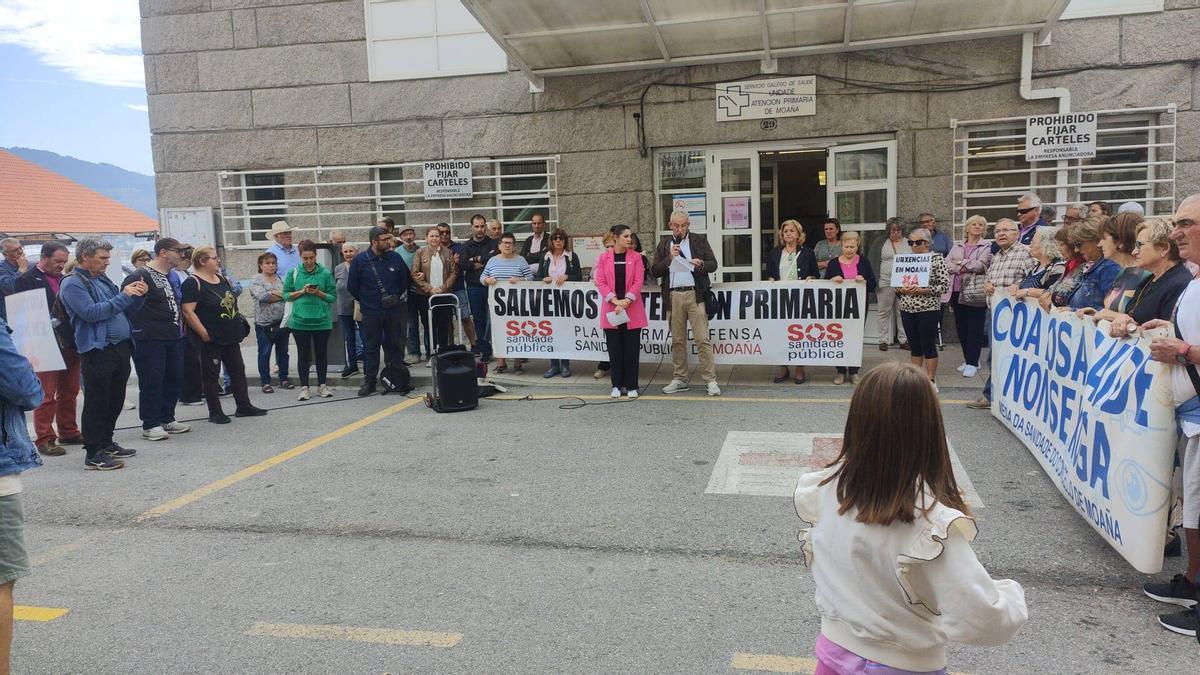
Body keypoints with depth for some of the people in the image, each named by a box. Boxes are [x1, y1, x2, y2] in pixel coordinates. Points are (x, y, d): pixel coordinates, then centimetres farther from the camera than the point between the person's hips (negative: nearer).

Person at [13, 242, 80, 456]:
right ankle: (44, 439, 4)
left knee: (69, 391, 12)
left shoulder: (64, 279, 14)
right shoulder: (26, 280, -5)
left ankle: (68, 432, 23)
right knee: (46, 394, -3)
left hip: (69, 343, 6)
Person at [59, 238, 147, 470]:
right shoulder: (72, 283, -6)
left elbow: (124, 312, 22)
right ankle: (94, 454, 1)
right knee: (97, 403, -4)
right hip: (98, 351, -8)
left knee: (115, 400, 15)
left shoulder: (103, 280, 18)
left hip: (121, 347, 8)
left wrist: (138, 296, 4)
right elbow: (91, 312, -20)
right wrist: (123, 296, -15)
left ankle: (106, 443, 27)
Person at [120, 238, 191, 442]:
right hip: (151, 339, -9)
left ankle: (167, 419, 24)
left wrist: (180, 324, 18)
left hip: (174, 337, 9)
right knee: (151, 382, -2)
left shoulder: (172, 276, 15)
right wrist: (138, 325, -16)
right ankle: (150, 425, 6)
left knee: (174, 379, 12)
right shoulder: (141, 275, -13)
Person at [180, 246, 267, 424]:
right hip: (211, 339, -8)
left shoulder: (222, 279, 12)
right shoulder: (193, 283, -13)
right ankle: (215, 412, 10)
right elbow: (188, 311, -20)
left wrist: (239, 323, 14)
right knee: (211, 375, 3)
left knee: (238, 370, 12)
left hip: (231, 336, 8)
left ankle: (244, 406, 20)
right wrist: (204, 333, -21)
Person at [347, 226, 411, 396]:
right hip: (371, 312, -1)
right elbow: (352, 286, 4)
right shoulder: (360, 260, -5)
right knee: (371, 347, 5)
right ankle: (369, 381, 13)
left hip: (394, 310, 1)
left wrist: (398, 297, 9)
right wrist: (366, 301, 7)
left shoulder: (395, 258, -1)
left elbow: (406, 279, 12)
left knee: (395, 345, 8)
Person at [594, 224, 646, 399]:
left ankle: (631, 386, 10)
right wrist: (615, 301, -14)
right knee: (614, 348, 5)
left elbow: (638, 281, -3)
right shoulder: (604, 258, 4)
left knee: (632, 348, 2)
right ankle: (617, 385, 15)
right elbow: (600, 282, -2)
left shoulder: (635, 257, 4)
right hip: (611, 309, 0)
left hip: (632, 309, 0)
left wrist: (626, 301, -15)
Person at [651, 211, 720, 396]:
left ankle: (710, 380, -4)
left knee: (703, 339, -7)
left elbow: (713, 264, 5)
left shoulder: (700, 240, 9)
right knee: (677, 340, 8)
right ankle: (679, 379, 16)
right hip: (673, 296, 2)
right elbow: (654, 271, 6)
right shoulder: (663, 245, 13)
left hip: (695, 294, -2)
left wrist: (701, 264, -15)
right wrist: (669, 257, -8)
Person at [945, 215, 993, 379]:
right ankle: (968, 359, 21)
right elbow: (947, 264, 3)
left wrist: (960, 263, -7)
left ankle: (972, 363, 1)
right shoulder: (957, 246, 16)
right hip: (957, 291, 5)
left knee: (974, 328, -3)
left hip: (975, 292, -5)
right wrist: (965, 267, -12)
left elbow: (981, 264, -13)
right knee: (960, 327, 10)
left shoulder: (987, 246, 3)